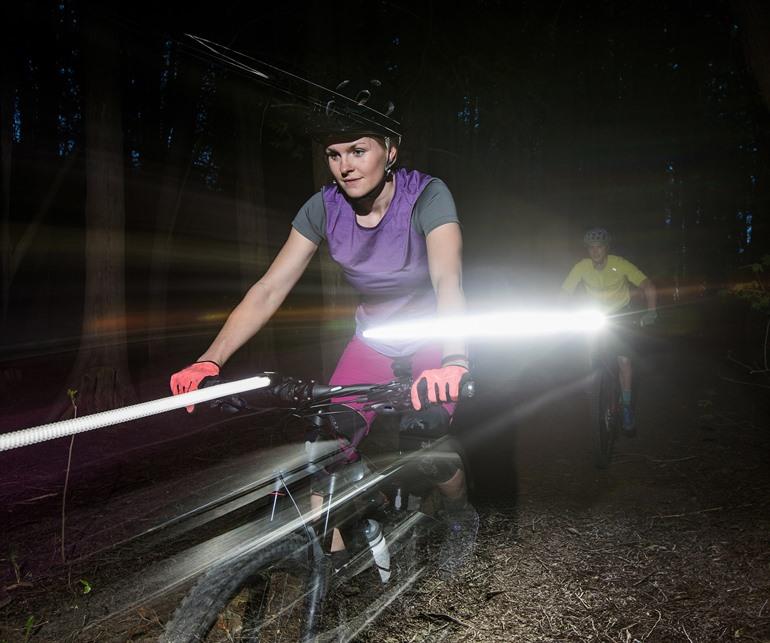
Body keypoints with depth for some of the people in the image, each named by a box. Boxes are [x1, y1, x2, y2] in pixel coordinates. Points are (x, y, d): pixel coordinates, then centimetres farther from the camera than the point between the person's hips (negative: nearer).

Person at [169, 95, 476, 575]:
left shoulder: (427, 196, -25)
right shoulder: (325, 207, -15)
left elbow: (448, 279, -40)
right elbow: (270, 289, -19)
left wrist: (454, 361, -57)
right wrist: (210, 361, -29)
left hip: (432, 342, -3)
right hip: (373, 342, 3)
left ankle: (462, 517, 18)